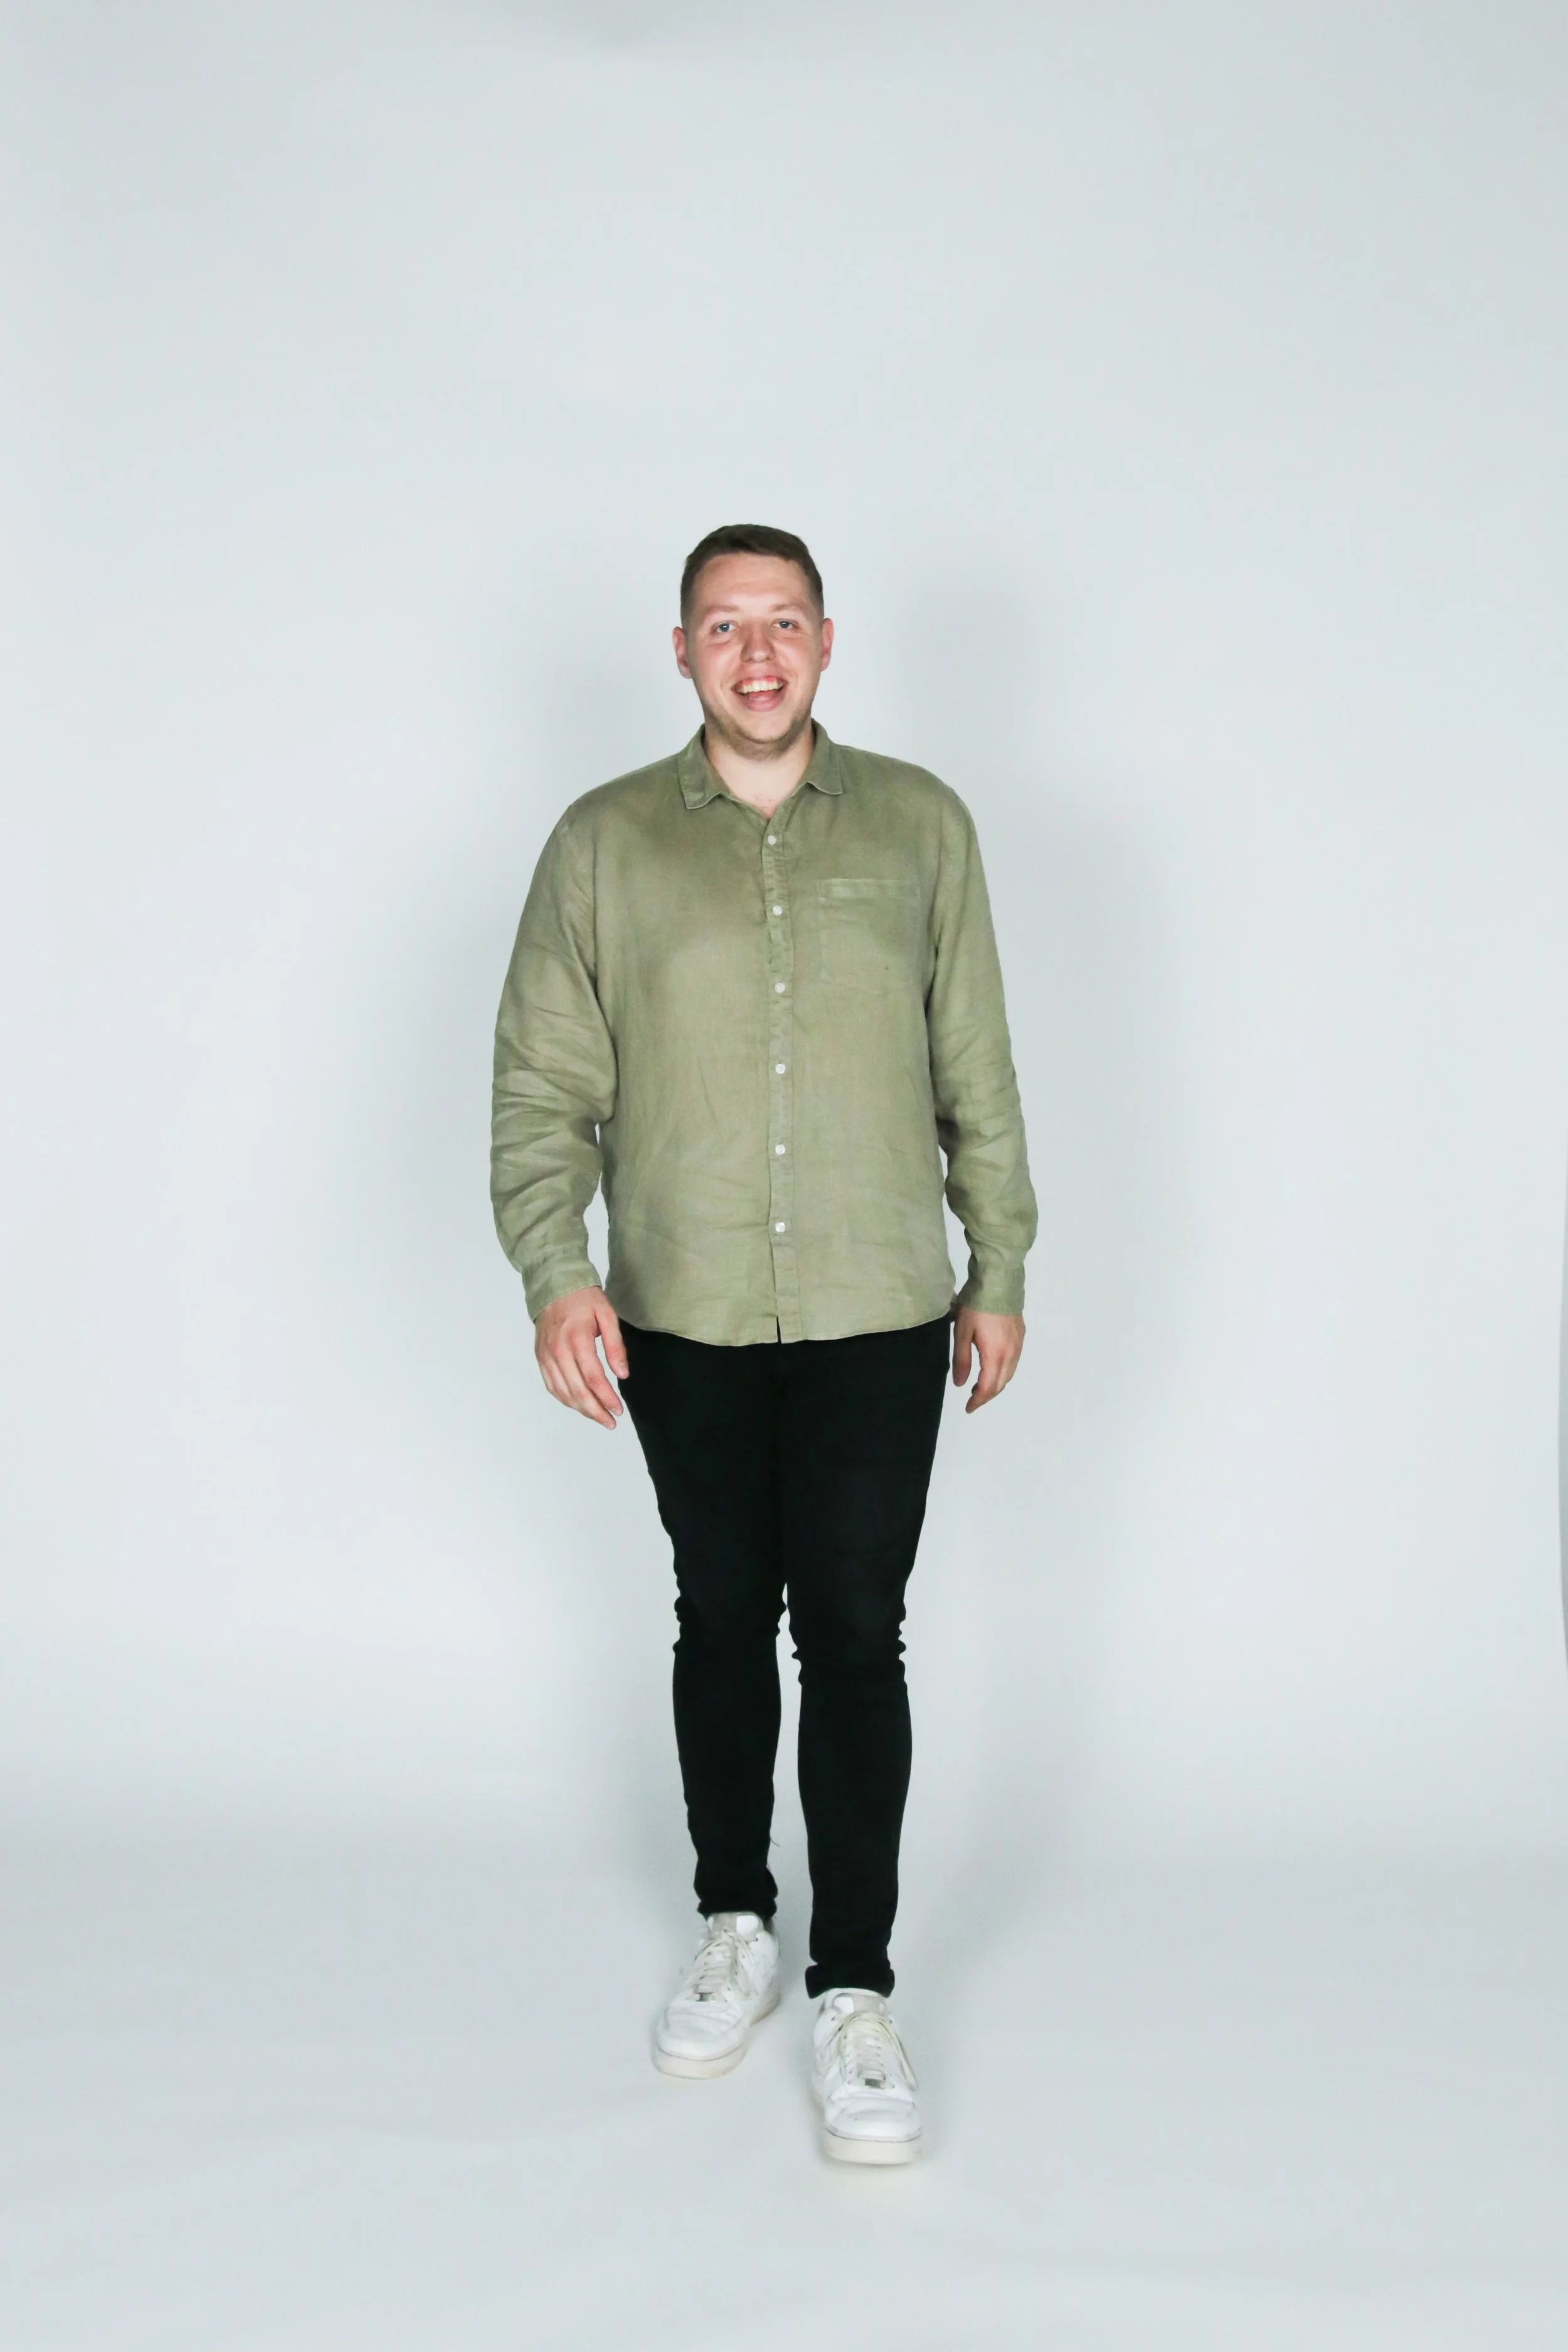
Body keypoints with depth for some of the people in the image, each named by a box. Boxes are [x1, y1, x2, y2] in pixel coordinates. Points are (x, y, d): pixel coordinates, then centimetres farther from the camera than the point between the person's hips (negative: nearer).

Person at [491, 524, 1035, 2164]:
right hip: (682, 1319, 1)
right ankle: (734, 1924, 32)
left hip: (881, 1314, -1)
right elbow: (542, 1087, -1)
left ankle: (854, 1988, 11)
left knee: (853, 1635, 0)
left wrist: (1000, 1267, 9)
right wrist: (555, 1273, -13)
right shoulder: (604, 843, 1)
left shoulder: (920, 825, 4)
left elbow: (976, 1071, 8)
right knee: (723, 1618, 13)